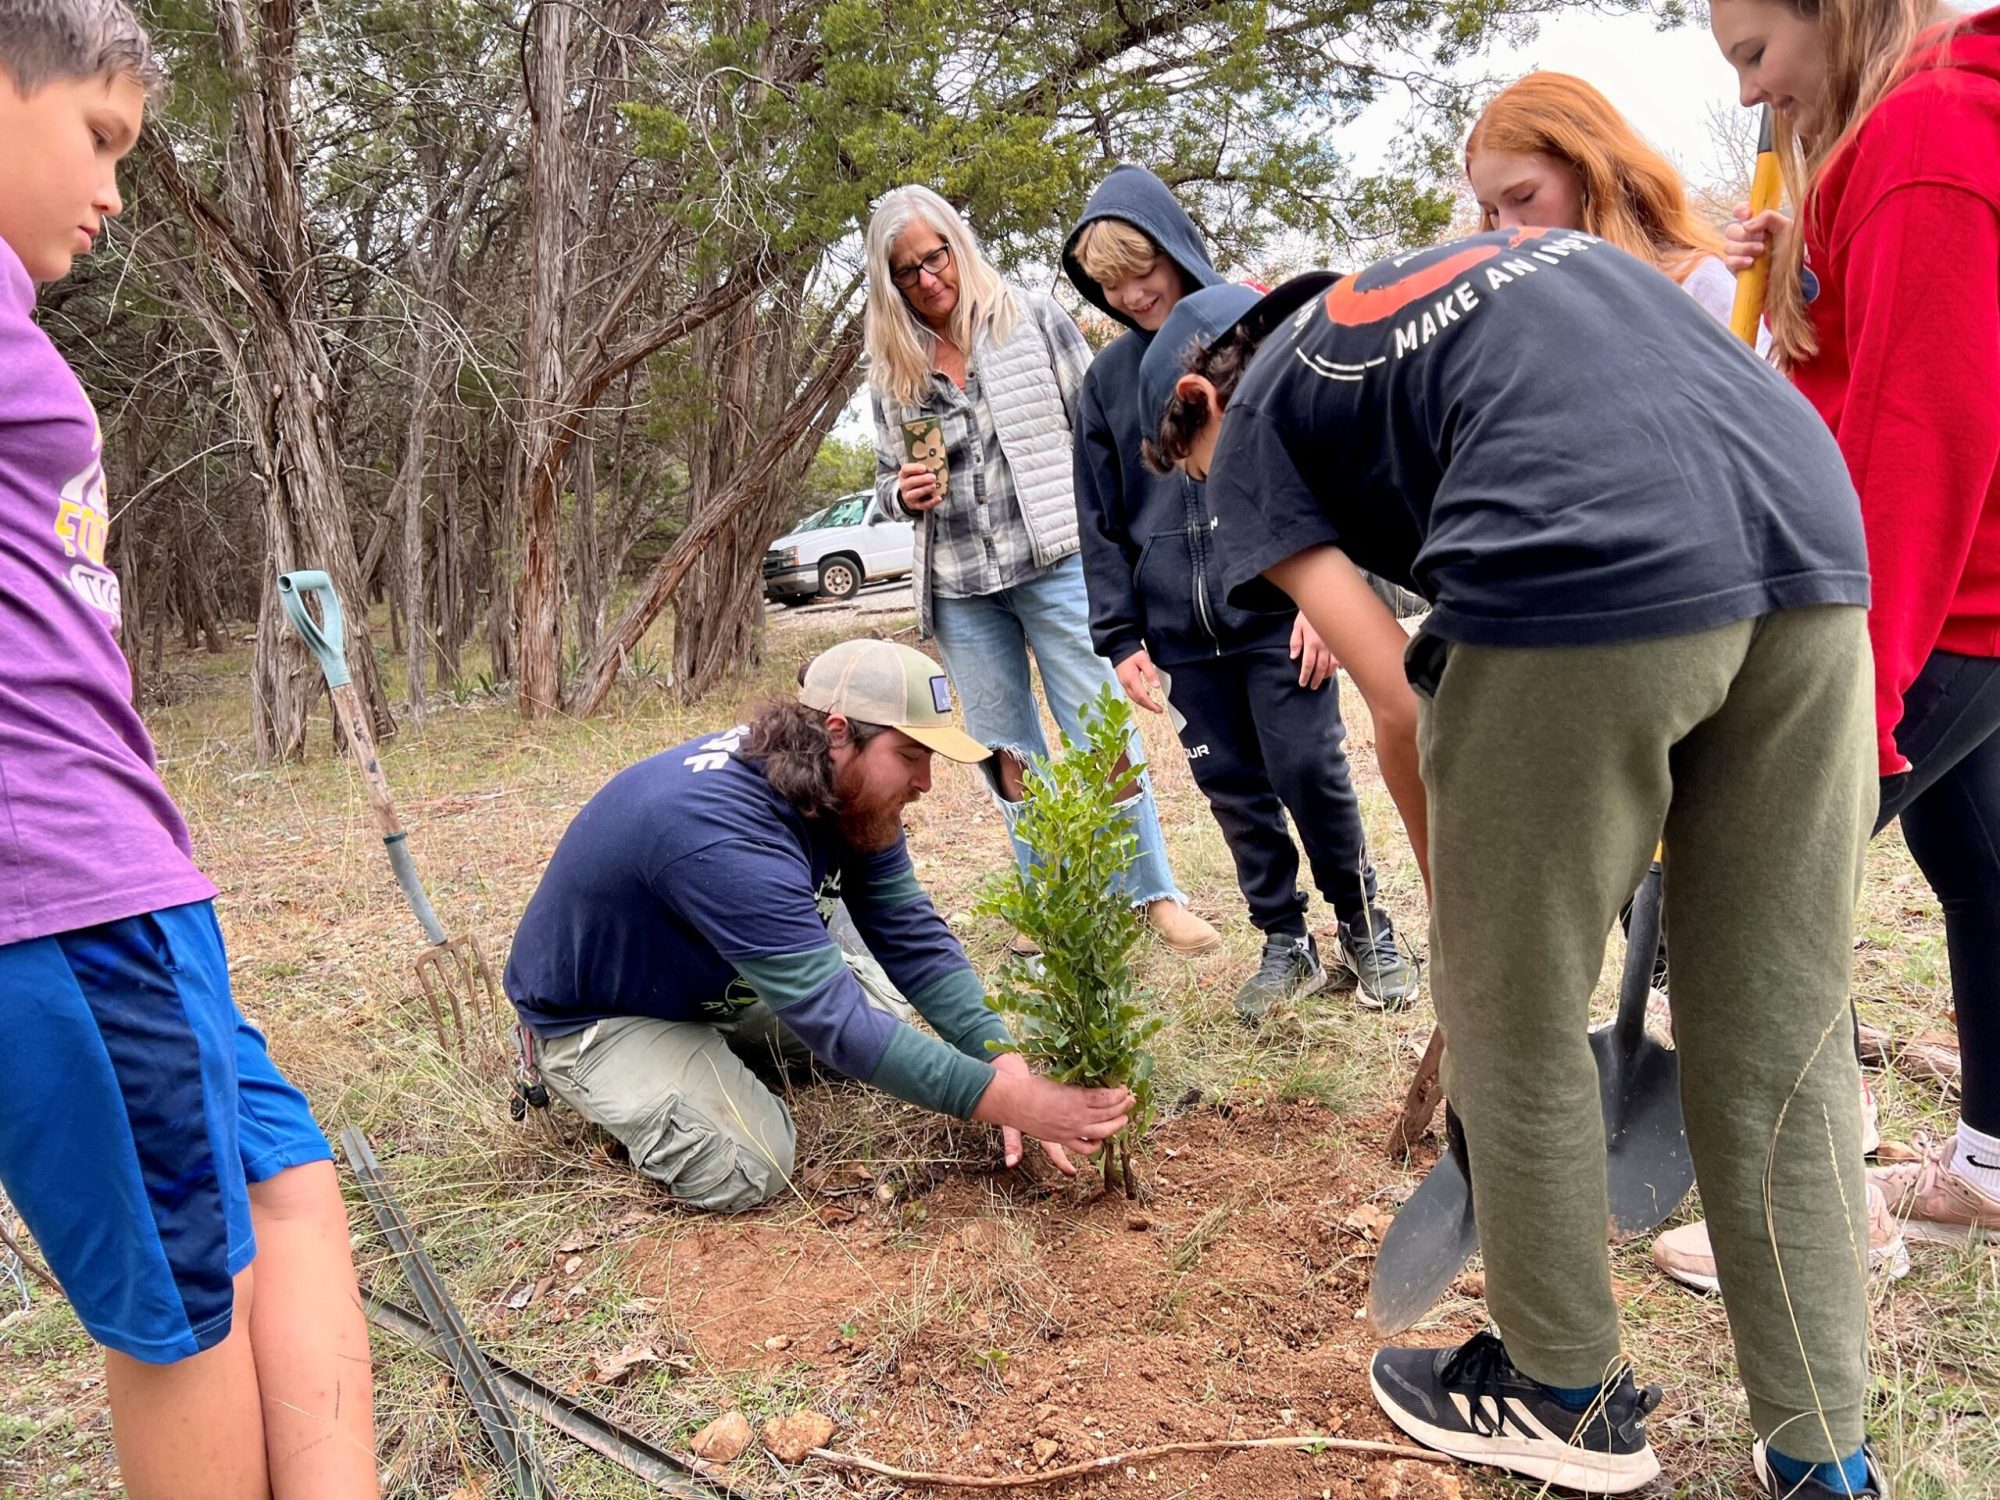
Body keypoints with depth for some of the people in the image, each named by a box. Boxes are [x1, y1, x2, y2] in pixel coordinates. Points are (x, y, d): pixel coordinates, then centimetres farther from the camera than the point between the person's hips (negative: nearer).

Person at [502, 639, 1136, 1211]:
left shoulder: (852, 794, -13)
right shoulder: (723, 835, -40)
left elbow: (913, 936, -12)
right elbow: (835, 1019, -40)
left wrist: (1007, 1064, -25)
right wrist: (1011, 1101, -40)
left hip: (714, 986, 8)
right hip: (595, 1015, -8)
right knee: (747, 1168, -23)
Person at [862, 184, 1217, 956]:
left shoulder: (1033, 318, 2)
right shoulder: (891, 368, 8)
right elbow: (886, 481, 17)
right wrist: (903, 494, -6)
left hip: (1057, 564, -3)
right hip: (959, 589, 3)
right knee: (1006, 756, 10)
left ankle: (1154, 894, 11)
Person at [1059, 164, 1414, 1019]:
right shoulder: (1106, 377, 9)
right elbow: (1101, 519, 12)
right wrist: (1120, 635, 6)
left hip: (1277, 606, -4)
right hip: (1179, 629, 4)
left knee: (1310, 773, -3)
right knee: (1233, 790, 8)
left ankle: (1364, 927, 19)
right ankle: (1284, 942, 24)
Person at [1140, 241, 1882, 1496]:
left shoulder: (1259, 413, 16)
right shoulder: (1516, 252, 35)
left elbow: (1401, 711, 6)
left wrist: (1458, 921, 20)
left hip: (1581, 578, -7)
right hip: (1819, 550, 7)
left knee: (1516, 1021, 12)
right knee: (1783, 1035, 14)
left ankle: (1568, 1398, 29)